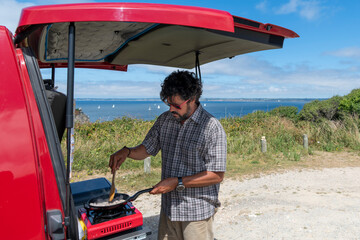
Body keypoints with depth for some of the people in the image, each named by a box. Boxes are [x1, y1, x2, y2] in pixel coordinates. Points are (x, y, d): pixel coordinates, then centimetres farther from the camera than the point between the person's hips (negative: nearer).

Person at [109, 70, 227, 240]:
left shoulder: (212, 127, -16)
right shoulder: (164, 120, 2)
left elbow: (217, 175, -17)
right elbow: (146, 149, 13)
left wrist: (178, 182, -20)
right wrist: (127, 151, -7)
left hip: (197, 213, -5)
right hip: (168, 207, 5)